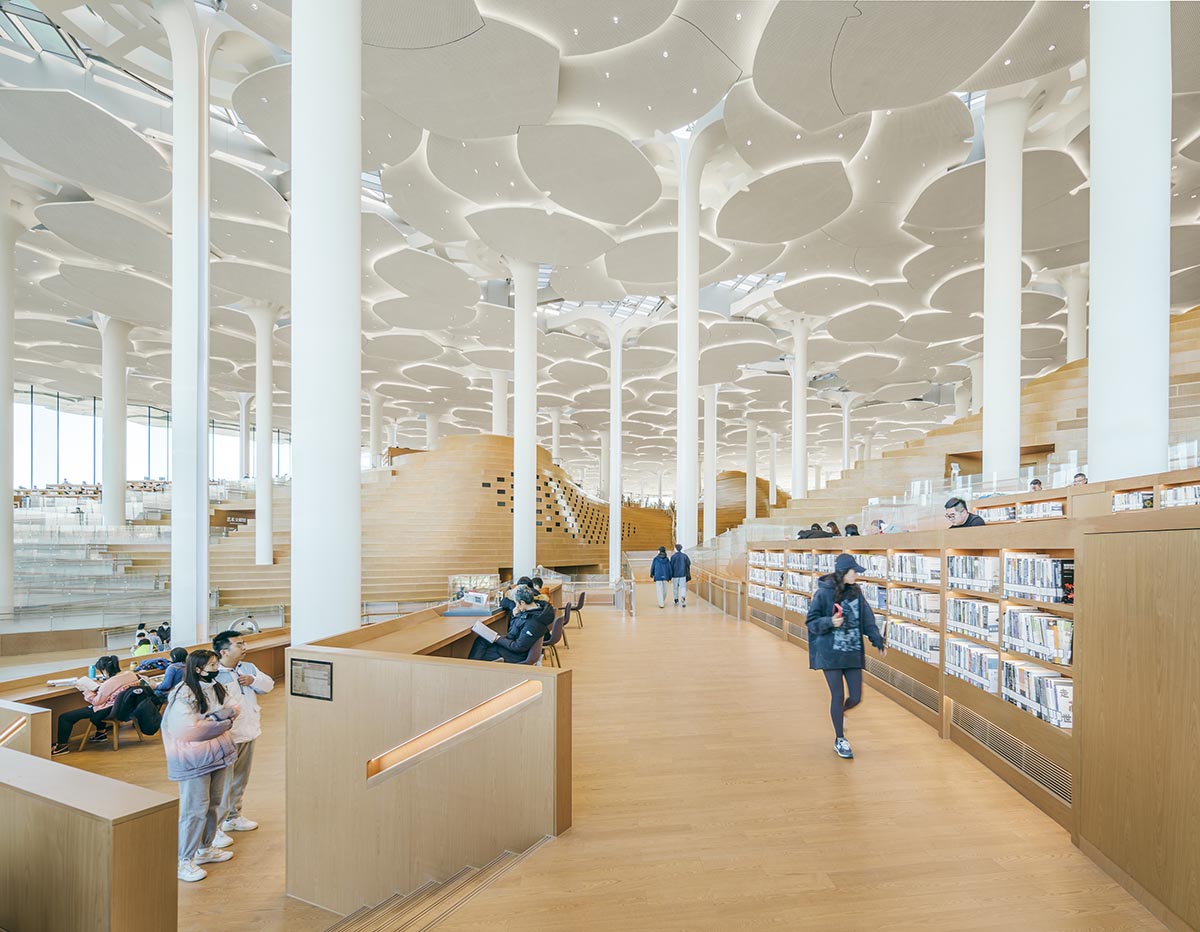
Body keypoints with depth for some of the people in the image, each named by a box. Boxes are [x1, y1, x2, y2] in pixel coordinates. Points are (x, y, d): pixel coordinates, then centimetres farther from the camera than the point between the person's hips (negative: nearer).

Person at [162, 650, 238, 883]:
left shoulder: (216, 688, 4)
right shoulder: (183, 695, -19)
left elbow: (233, 709, 5)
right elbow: (190, 729, -23)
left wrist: (215, 716, -14)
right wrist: (220, 721, -14)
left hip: (218, 754, 8)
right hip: (195, 760, -8)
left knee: (213, 804, 17)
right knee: (195, 809, -1)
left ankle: (205, 849, 33)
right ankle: (184, 861, 13)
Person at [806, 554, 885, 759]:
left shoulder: (856, 592, 4)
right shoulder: (824, 593, -11)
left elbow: (867, 619, 9)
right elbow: (811, 622, -8)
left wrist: (877, 640, -3)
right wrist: (830, 622, -25)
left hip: (853, 652, 5)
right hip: (831, 652, -5)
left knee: (856, 697, 6)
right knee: (838, 695, 0)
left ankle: (840, 713, 43)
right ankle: (839, 740, 20)